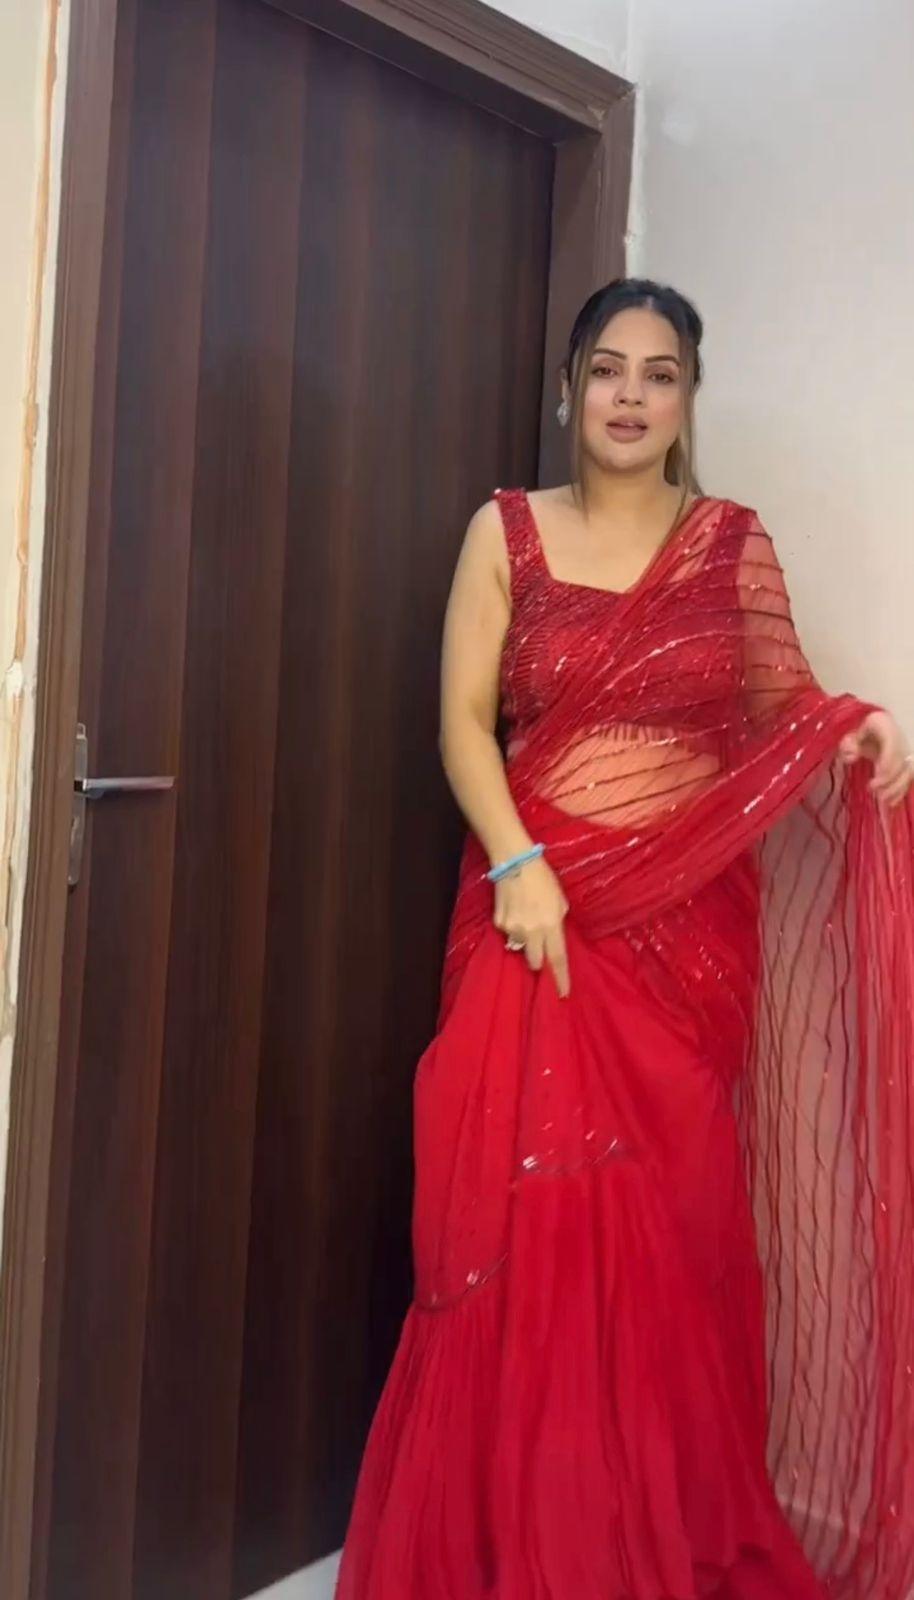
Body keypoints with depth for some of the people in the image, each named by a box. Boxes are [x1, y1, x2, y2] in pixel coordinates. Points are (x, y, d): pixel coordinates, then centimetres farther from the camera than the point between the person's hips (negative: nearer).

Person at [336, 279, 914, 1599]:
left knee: (666, 1229, 7)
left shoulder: (732, 542, 8)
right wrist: (517, 867, -15)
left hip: (690, 924, 1)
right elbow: (464, 717, -1)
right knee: (530, 1226, -1)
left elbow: (784, 708, 11)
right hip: (540, 915, 0)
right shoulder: (507, 532, 5)